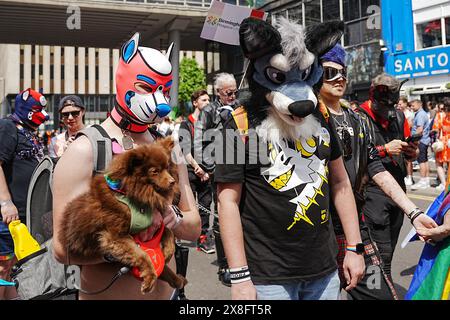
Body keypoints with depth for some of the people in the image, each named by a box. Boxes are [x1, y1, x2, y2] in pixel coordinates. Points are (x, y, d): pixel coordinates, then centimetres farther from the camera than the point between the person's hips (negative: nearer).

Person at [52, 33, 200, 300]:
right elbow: (63, 248, -20)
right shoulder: (85, 150, -17)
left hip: (167, 291, 6)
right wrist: (129, 239, -26)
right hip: (106, 294, -5)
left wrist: (175, 220, -19)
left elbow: (194, 228, 2)